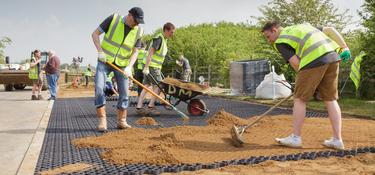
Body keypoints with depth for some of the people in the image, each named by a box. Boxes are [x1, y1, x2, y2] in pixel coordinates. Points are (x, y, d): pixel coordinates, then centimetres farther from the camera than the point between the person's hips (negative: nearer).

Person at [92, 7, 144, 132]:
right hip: (104, 61, -2)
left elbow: (135, 52, -5)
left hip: (122, 64, 2)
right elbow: (95, 34, -8)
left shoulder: (138, 32, -7)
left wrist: (129, 67, -21)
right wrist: (100, 51, -20)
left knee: (124, 93, 0)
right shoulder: (113, 19, -13)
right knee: (99, 88, -16)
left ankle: (121, 121, 12)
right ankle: (102, 120, -10)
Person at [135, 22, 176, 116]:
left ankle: (139, 107, 8)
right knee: (158, 86, -6)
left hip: (156, 67, 9)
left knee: (146, 86, 7)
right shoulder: (159, 38, -14)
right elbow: (151, 53, -20)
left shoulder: (164, 39, 17)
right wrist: (146, 67, -24)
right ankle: (150, 107, -3)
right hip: (152, 66, -9)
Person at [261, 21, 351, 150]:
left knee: (300, 99, 4)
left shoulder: (280, 41, 8)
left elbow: (295, 62, -2)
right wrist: (344, 47, 17)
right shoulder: (301, 26, 30)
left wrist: (303, 78, 12)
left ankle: (296, 137, 9)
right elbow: (330, 30, 21)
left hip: (314, 59, -7)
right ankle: (337, 140, 12)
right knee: (330, 99, 12)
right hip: (333, 55, 7)